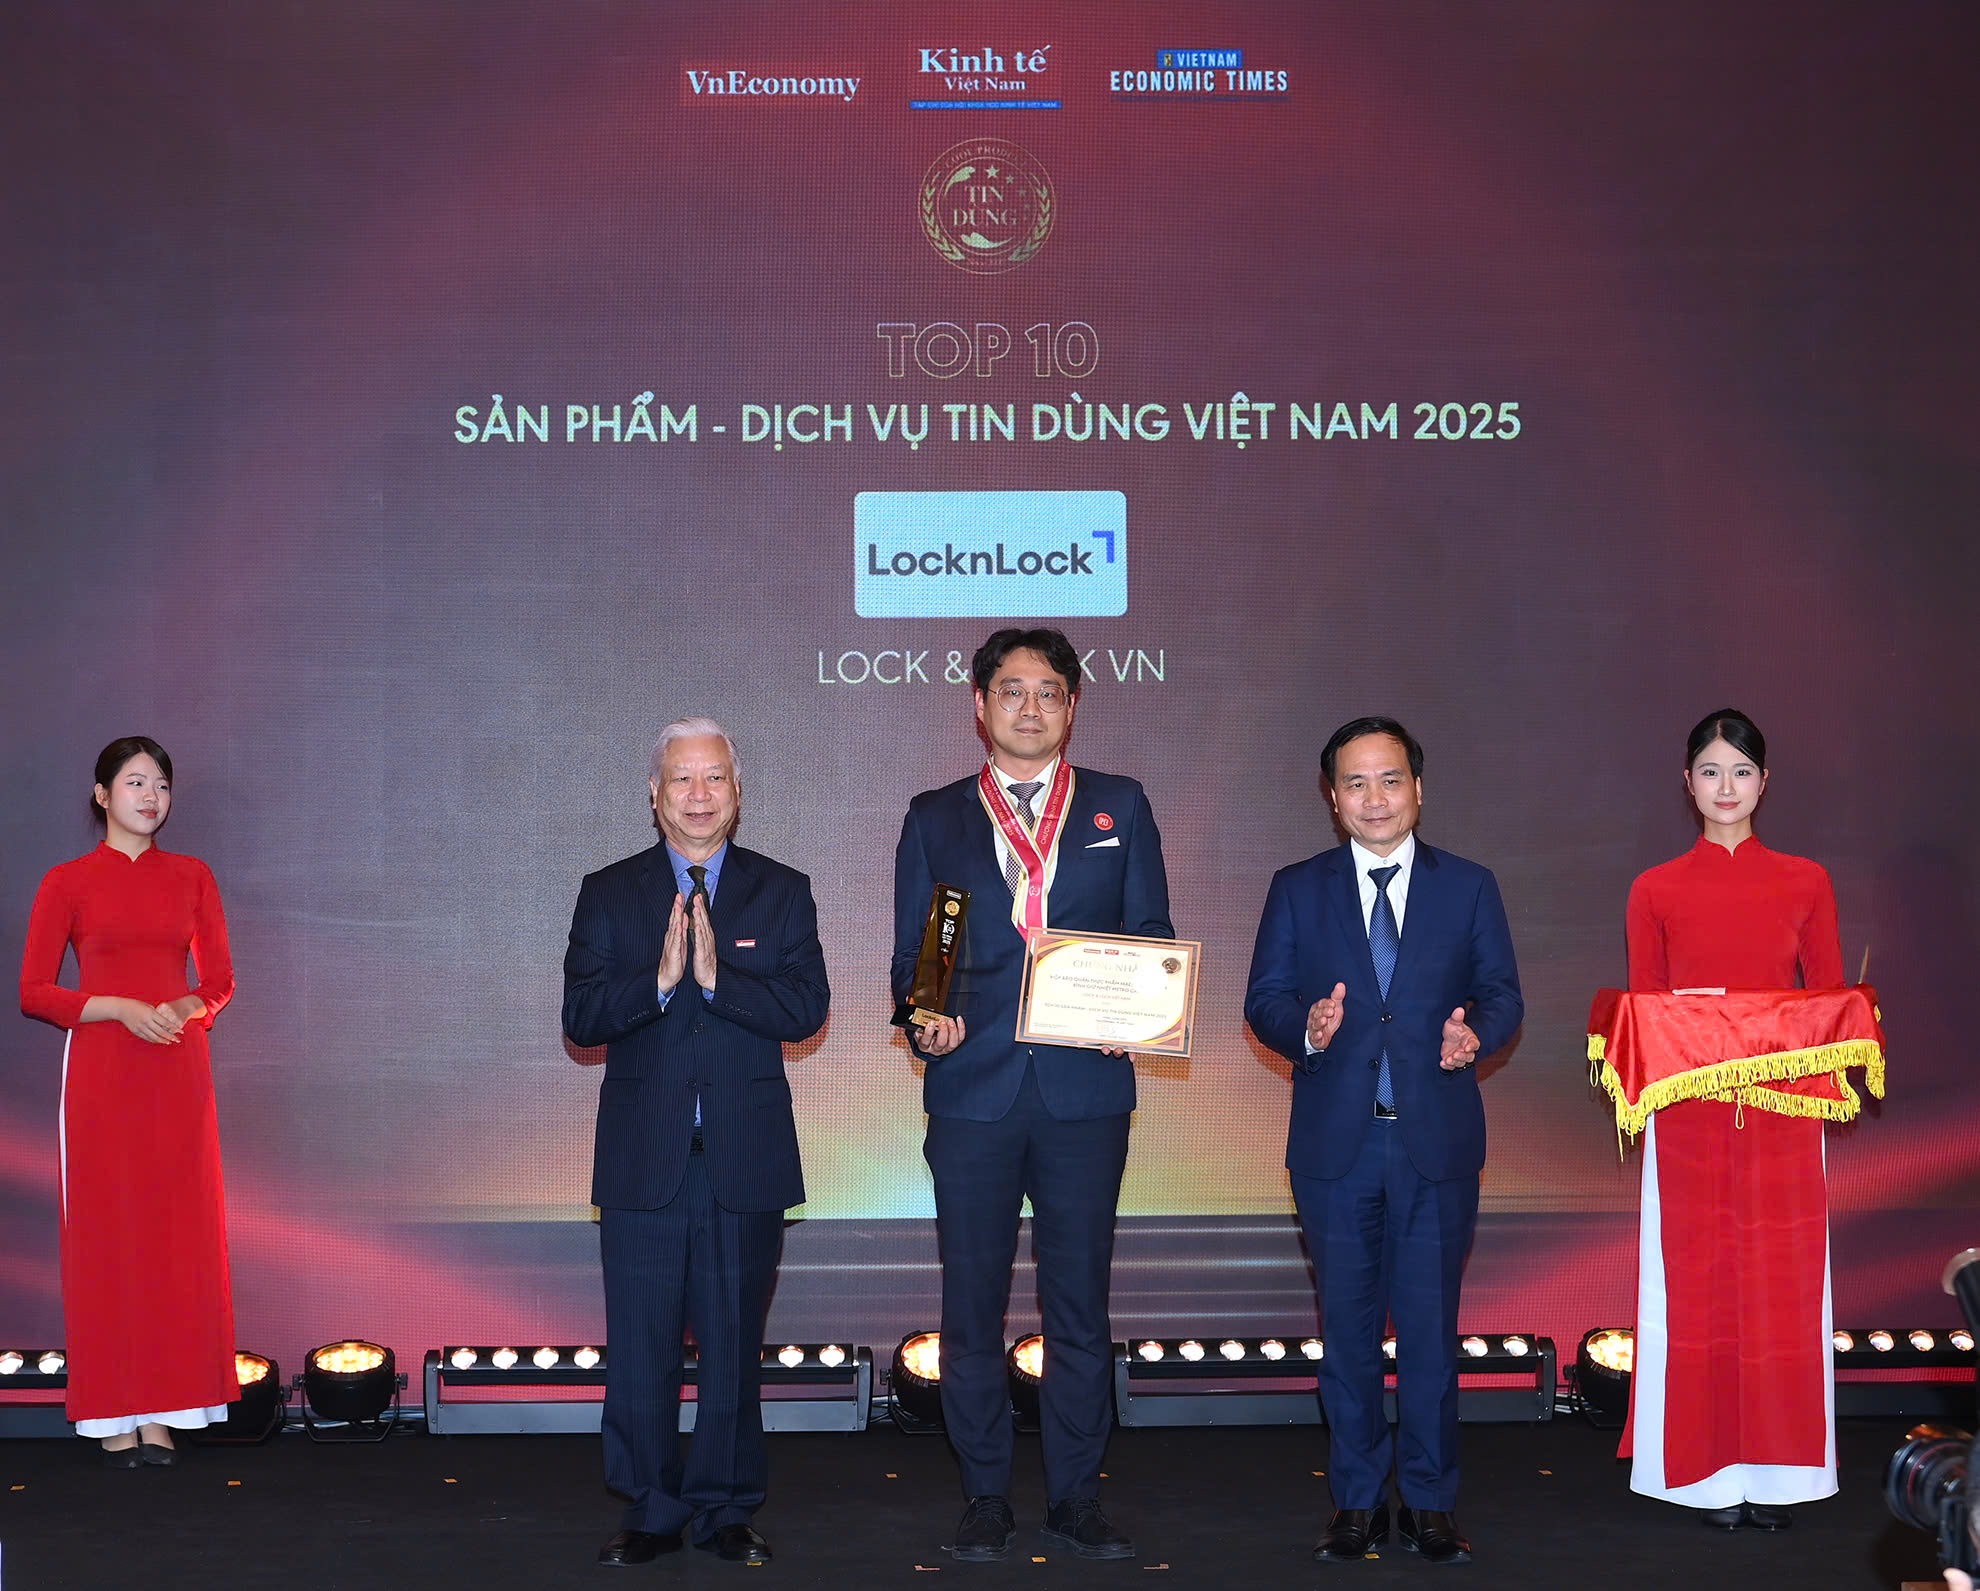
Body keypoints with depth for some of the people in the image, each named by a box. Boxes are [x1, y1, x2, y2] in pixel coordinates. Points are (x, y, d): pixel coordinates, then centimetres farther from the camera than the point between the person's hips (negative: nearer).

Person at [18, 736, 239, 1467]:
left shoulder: (192, 878, 10)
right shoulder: (68, 882, 2)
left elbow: (219, 979, 13)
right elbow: (33, 991, -1)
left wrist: (186, 1008, -8)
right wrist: (120, 1007, -14)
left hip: (178, 1072, 3)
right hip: (100, 1071, -3)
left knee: (177, 1234, 1)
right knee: (104, 1234, -1)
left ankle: (162, 1412, 7)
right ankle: (113, 1416, 5)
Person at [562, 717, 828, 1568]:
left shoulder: (783, 892, 5)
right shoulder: (608, 893, 6)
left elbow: (806, 1010, -7)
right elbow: (580, 1018, -4)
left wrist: (717, 977, -20)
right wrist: (658, 981, -20)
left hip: (746, 1158, 0)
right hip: (642, 1160, 0)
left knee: (734, 1344, 6)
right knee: (640, 1346, 3)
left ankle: (726, 1508, 18)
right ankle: (651, 1511, 16)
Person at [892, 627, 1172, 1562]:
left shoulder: (1120, 808, 11)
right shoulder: (934, 818, 11)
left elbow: (1151, 939, 9)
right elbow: (911, 954, 10)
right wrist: (923, 1021, -10)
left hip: (1085, 1088, 0)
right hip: (972, 1090, 0)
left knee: (1080, 1300, 4)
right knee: (972, 1302, 5)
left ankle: (1077, 1499, 14)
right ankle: (985, 1499, 15)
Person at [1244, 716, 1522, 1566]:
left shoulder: (1469, 886, 7)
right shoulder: (1297, 889, 7)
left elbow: (1502, 991, 6)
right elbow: (1263, 1000, 4)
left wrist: (1477, 1034, -16)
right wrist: (1307, 1028, -18)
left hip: (1436, 1139, 0)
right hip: (1335, 1140, 1)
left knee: (1430, 1325, 3)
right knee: (1347, 1328, 8)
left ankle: (1429, 1503, 14)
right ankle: (1356, 1502, 18)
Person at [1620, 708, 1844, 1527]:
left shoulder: (1806, 882, 6)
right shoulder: (1655, 890, 4)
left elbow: (1831, 999, 8)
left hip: (1782, 1114, 1)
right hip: (1689, 1115, -1)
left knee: (1781, 1287, 3)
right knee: (1697, 1284, 2)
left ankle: (1774, 1468, 12)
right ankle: (1711, 1469, 10)